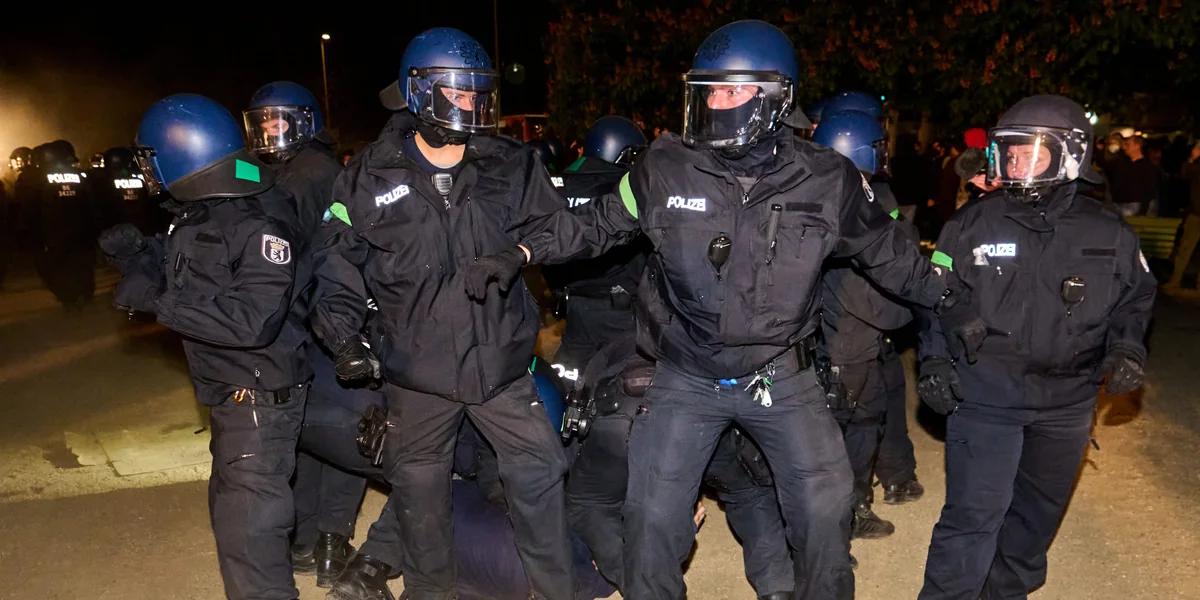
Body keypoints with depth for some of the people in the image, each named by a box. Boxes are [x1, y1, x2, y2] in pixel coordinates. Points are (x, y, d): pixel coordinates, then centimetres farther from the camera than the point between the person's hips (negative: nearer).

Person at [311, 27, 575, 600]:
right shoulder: (371, 176, -3)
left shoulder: (511, 166, -1)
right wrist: (343, 336, -5)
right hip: (417, 369, 0)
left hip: (500, 359, 1)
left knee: (538, 472, 6)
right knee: (420, 488, 16)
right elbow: (339, 261, 3)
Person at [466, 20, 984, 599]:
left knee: (826, 509, 9)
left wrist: (947, 302, 10)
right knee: (654, 516, 5)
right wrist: (518, 254, -7)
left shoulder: (826, 180, -10)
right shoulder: (665, 168, -11)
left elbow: (885, 251, 6)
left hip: (782, 378, 1)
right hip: (685, 378, 0)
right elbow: (598, 222, 2)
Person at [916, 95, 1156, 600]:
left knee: (1038, 513, 19)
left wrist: (1125, 349, -2)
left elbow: (1134, 300, 15)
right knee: (974, 515, -8)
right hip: (983, 394, -3)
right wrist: (935, 359, -9)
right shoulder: (972, 225, -6)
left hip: (1066, 404, 4)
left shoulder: (1109, 235, 0)